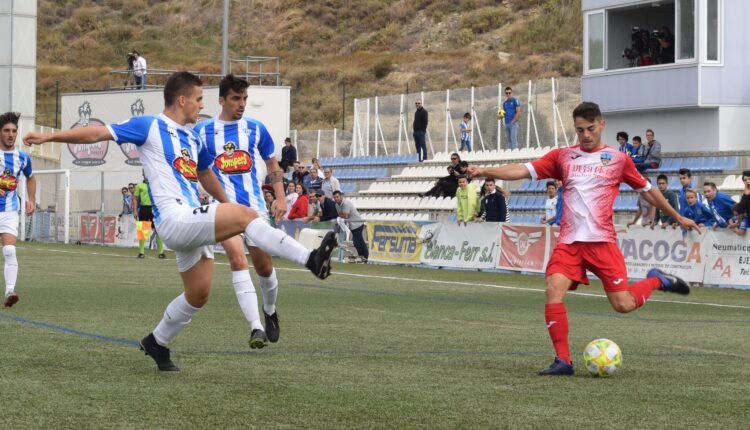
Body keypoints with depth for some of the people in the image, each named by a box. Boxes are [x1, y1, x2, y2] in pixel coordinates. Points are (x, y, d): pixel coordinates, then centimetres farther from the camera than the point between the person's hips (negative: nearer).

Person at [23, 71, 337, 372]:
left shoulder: (193, 139, 20)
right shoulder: (149, 127, -2)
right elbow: (98, 133, -4)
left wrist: (227, 204, 42)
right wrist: (50, 137, -9)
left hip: (196, 223, 9)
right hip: (175, 220, -9)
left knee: (198, 294, 12)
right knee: (244, 214, -24)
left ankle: (157, 342, 31)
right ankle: (310, 259, -28)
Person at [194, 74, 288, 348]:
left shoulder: (255, 129, 6)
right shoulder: (202, 131, 1)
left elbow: (272, 164, 16)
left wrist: (281, 198, 7)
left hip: (255, 205, 2)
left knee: (264, 266, 6)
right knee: (237, 258, -22)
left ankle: (270, 312, 38)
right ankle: (256, 328, -26)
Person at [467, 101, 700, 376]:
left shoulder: (618, 159, 8)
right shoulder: (562, 156, 10)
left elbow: (647, 190, 18)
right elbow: (524, 171, 1)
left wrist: (678, 217, 24)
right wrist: (485, 171, -11)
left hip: (602, 241, -2)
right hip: (569, 241, 2)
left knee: (623, 305, -7)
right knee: (553, 292, -19)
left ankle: (656, 281, 25)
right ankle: (563, 361, -10)